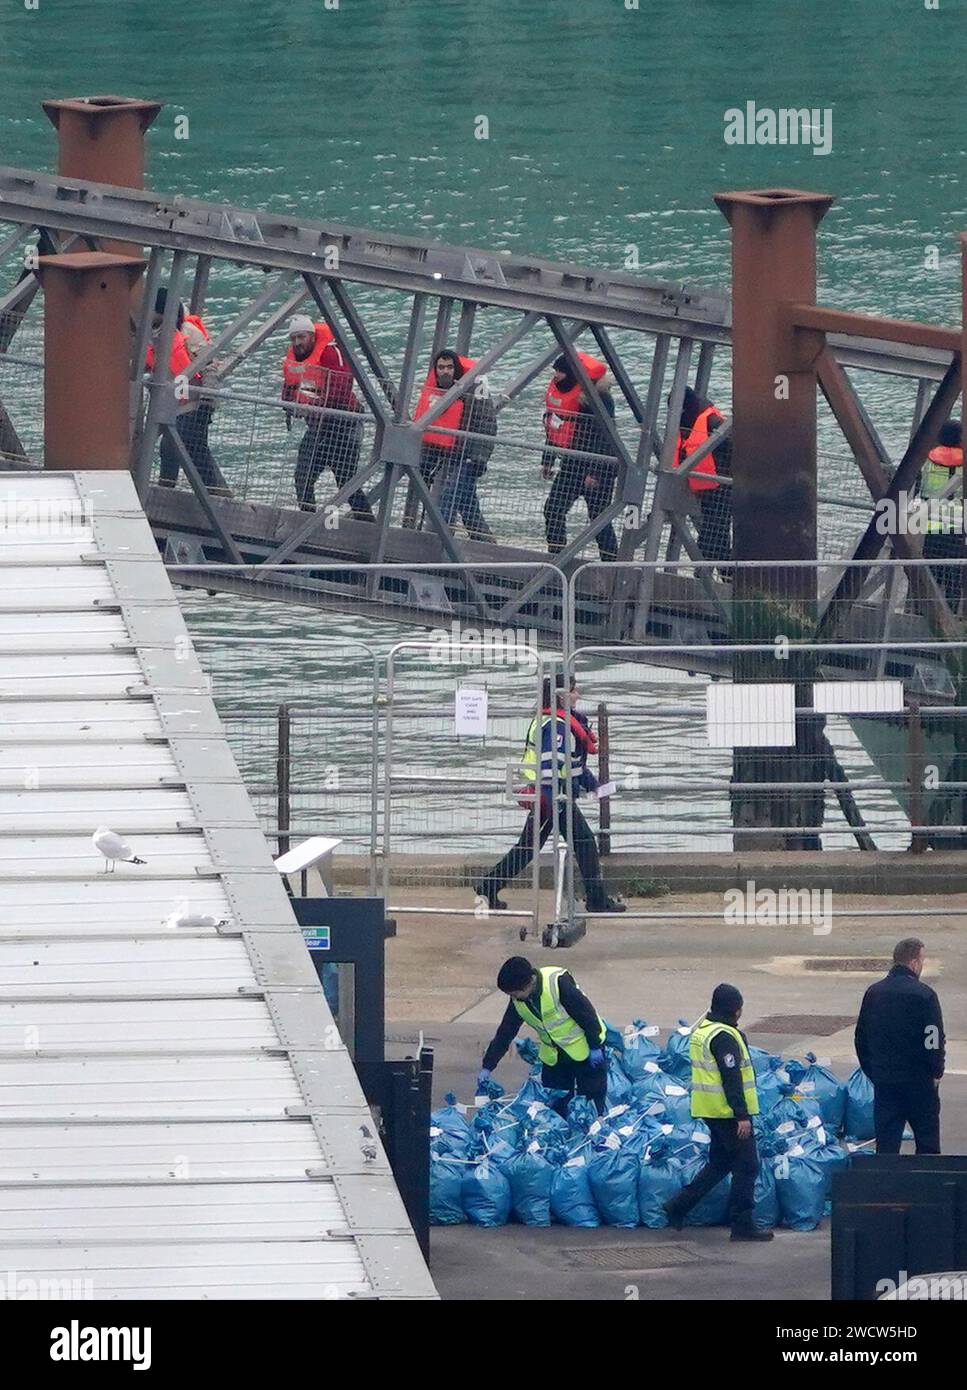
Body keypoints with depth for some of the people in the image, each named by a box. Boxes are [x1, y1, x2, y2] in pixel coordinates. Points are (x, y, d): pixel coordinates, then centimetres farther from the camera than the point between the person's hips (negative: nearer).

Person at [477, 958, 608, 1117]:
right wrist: (486, 1067, -1)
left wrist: (595, 1047, -16)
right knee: (555, 1104, 6)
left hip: (584, 1047, -6)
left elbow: (586, 1014, -21)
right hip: (553, 1055, 6)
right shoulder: (518, 1002, -8)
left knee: (593, 1098, -1)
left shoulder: (558, 983, -29)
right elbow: (504, 1034, 1)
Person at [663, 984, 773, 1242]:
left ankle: (678, 1207, 17)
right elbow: (731, 1078, -22)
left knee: (719, 1162, 20)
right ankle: (742, 1225, -1)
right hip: (728, 1111, -10)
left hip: (710, 1110, 10)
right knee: (746, 1165, -2)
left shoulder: (701, 1031, 13)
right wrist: (742, 1116, -22)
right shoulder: (724, 1037, -18)